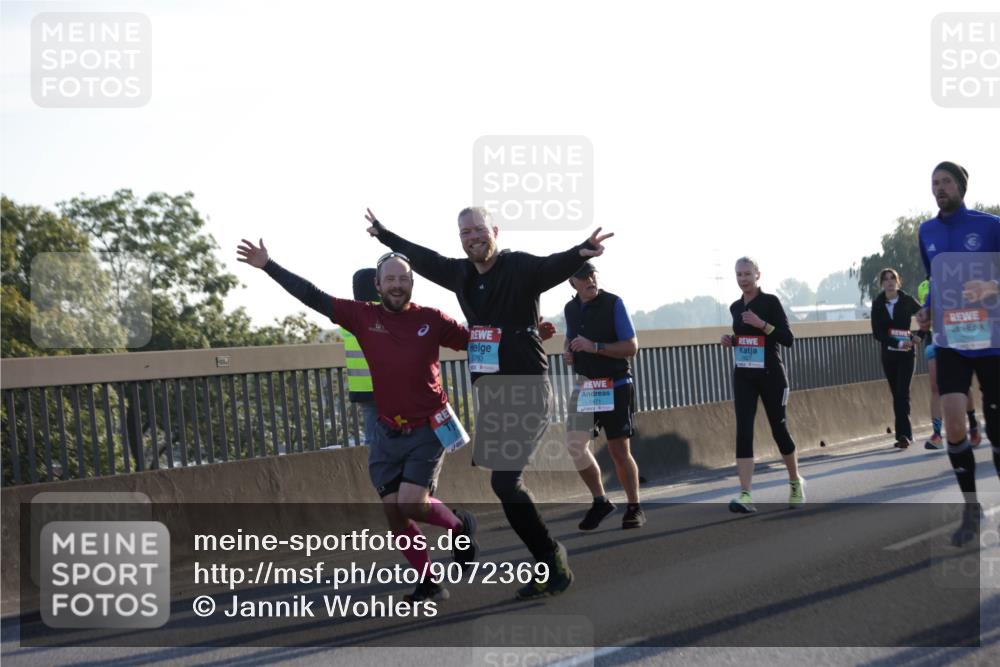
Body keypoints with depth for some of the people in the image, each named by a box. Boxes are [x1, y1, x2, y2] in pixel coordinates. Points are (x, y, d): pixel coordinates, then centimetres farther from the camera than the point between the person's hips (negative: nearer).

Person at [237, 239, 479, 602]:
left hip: (427, 431, -3)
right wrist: (268, 266, 0)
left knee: (411, 504, -17)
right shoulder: (364, 317, -3)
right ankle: (429, 584, 15)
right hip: (387, 433, 4)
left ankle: (459, 524, 15)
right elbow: (311, 296, 0)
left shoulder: (431, 320, -7)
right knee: (393, 511, 1)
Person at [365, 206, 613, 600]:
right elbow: (421, 257, 27)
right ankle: (551, 565, 14)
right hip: (488, 393, 8)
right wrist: (383, 234, 39)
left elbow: (555, 266, -32)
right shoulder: (461, 274, 10)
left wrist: (581, 253, -54)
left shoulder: (521, 268, -12)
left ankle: (552, 560, -3)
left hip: (527, 392, -8)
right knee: (505, 481, 6)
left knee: (505, 480, -15)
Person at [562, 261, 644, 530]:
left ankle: (634, 508, 12)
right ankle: (600, 501, 9)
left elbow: (631, 347, -11)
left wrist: (595, 347, -21)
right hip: (585, 385, 5)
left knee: (619, 449, -2)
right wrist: (568, 354, 4)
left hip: (615, 386, -5)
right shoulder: (571, 308, 9)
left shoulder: (613, 303, -9)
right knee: (575, 443, -7)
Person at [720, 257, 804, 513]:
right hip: (743, 377, 4)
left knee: (778, 428, 6)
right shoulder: (736, 307, 9)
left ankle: (796, 482, 30)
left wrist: (762, 323, -23)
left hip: (770, 375, -4)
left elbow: (788, 339, -13)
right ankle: (745, 495, -15)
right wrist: (731, 341, 3)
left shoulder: (770, 302, -8)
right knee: (743, 431, -9)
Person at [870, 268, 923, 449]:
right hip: (888, 354, 3)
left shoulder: (907, 301, -2)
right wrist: (898, 342, -15)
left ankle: (903, 434, -18)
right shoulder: (877, 304, 1)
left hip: (906, 354, -3)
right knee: (896, 394, 7)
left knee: (902, 393, -14)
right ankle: (905, 434, 15)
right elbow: (877, 333, -5)